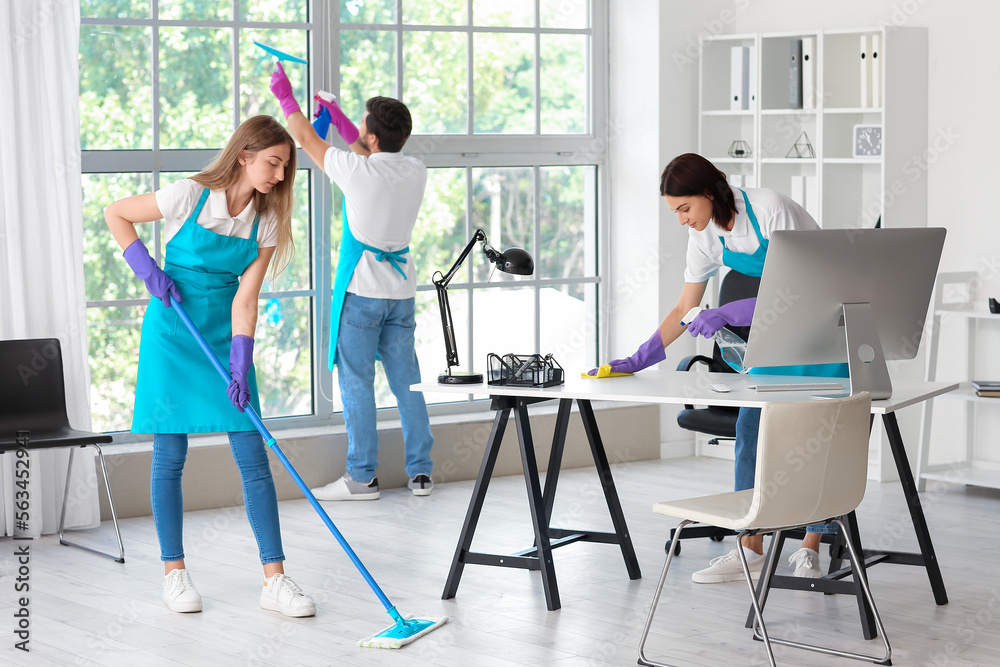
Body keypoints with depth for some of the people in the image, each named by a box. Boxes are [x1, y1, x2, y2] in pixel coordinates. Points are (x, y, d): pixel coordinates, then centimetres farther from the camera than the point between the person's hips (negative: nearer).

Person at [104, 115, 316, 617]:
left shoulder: (267, 221, -3)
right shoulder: (189, 196, -14)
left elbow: (245, 298, -8)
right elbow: (115, 214, -1)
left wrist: (240, 367, -17)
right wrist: (148, 270, -9)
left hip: (227, 335, 3)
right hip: (173, 330, -3)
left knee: (254, 457, -2)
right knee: (170, 456, 1)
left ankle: (274, 579, 0)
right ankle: (174, 572, 14)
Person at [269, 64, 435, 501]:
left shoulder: (357, 171, -15)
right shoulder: (416, 172, 1)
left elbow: (306, 139, -1)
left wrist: (285, 94, 14)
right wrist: (338, 120, 31)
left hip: (361, 292, -6)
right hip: (402, 292, 6)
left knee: (356, 383, 0)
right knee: (407, 382, 9)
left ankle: (362, 477, 2)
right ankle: (420, 472, 12)